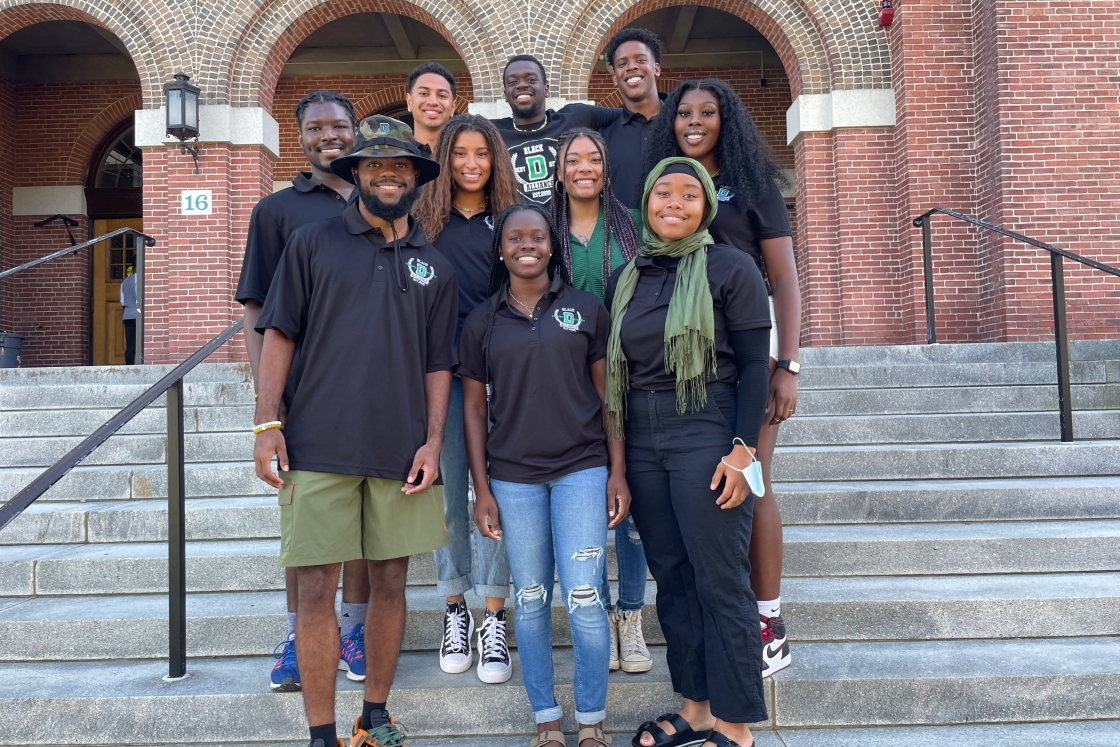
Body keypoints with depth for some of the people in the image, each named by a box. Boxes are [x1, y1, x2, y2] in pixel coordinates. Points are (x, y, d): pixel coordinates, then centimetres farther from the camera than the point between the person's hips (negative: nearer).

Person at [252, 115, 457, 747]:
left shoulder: (435, 266, 12)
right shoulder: (314, 243, 6)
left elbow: (439, 364, 11)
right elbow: (280, 334, 3)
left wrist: (433, 440, 0)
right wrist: (268, 423, -6)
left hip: (402, 452, 3)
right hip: (320, 447, -2)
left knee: (391, 583, 10)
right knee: (318, 590, 0)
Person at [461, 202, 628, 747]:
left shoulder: (586, 309, 4)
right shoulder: (482, 322, 6)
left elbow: (607, 394, 5)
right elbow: (474, 406, 7)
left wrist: (618, 471, -1)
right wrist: (482, 489, 2)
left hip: (582, 468, -1)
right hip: (513, 477, 1)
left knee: (584, 598, -4)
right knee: (531, 601, 9)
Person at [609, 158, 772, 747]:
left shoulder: (730, 268, -3)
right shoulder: (625, 277, 12)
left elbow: (754, 366, -6)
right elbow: (615, 366, 15)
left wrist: (743, 449, -15)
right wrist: (615, 453, 12)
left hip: (707, 435, -5)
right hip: (641, 439, 6)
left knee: (720, 582, -1)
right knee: (671, 578, 12)